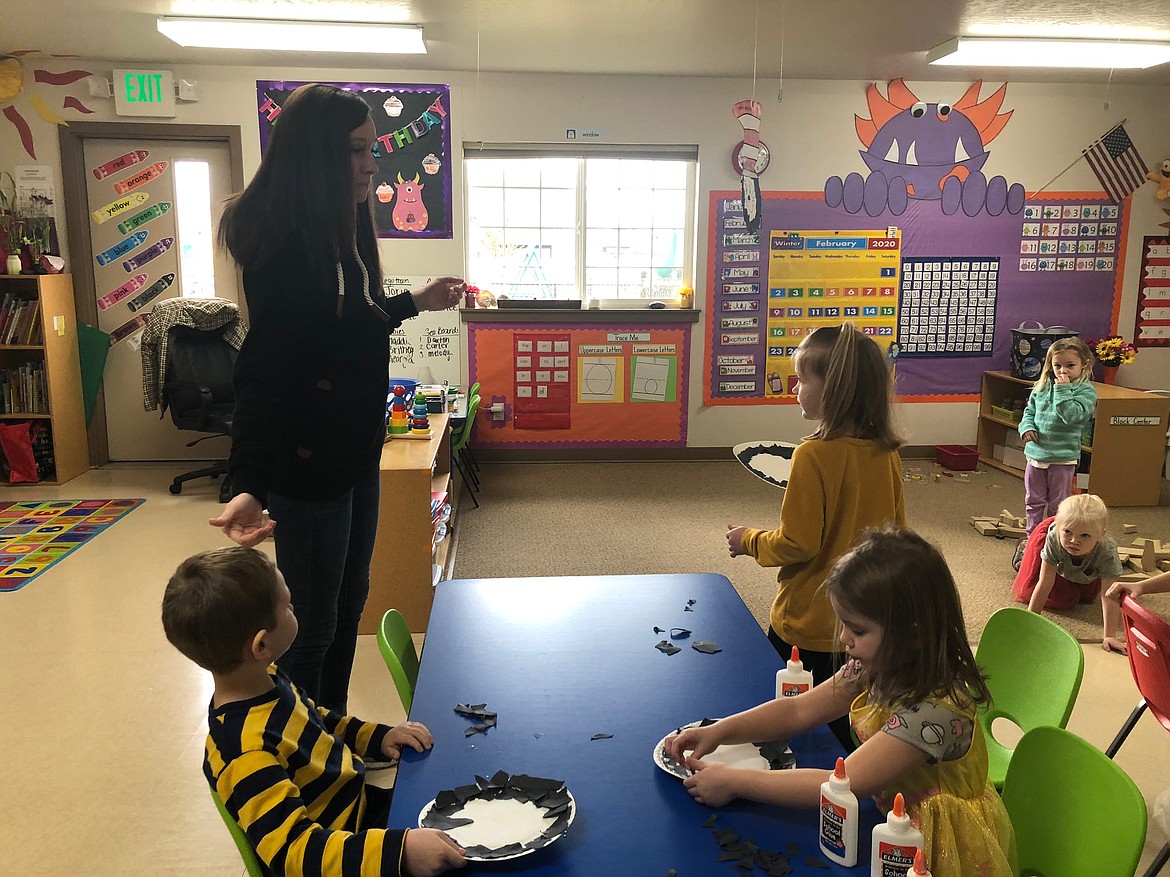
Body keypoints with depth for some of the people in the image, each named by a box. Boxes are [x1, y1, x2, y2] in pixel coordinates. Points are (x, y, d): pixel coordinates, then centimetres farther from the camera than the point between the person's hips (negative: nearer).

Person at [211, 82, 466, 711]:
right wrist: (249, 485, -36)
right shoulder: (283, 243, -21)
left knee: (348, 605, 22)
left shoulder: (342, 231, 7)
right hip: (307, 465, -10)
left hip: (356, 453, 10)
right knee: (312, 627, 6)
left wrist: (414, 303, 21)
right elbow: (262, 370, -28)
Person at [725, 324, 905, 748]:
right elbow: (896, 535, 8)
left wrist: (748, 540, -3)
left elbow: (797, 543, -19)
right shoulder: (886, 453, -2)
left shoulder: (815, 455, -22)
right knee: (848, 729, 20)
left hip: (809, 626, -7)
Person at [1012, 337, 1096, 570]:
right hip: (1036, 453, 4)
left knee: (1058, 504, 8)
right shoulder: (1041, 387, 4)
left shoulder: (1086, 391, -10)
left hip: (1063, 457, -4)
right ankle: (1031, 537, 28)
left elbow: (1071, 415, -25)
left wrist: (1063, 390, -22)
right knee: (1033, 501, 15)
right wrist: (1027, 427, -5)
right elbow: (1029, 411, 14)